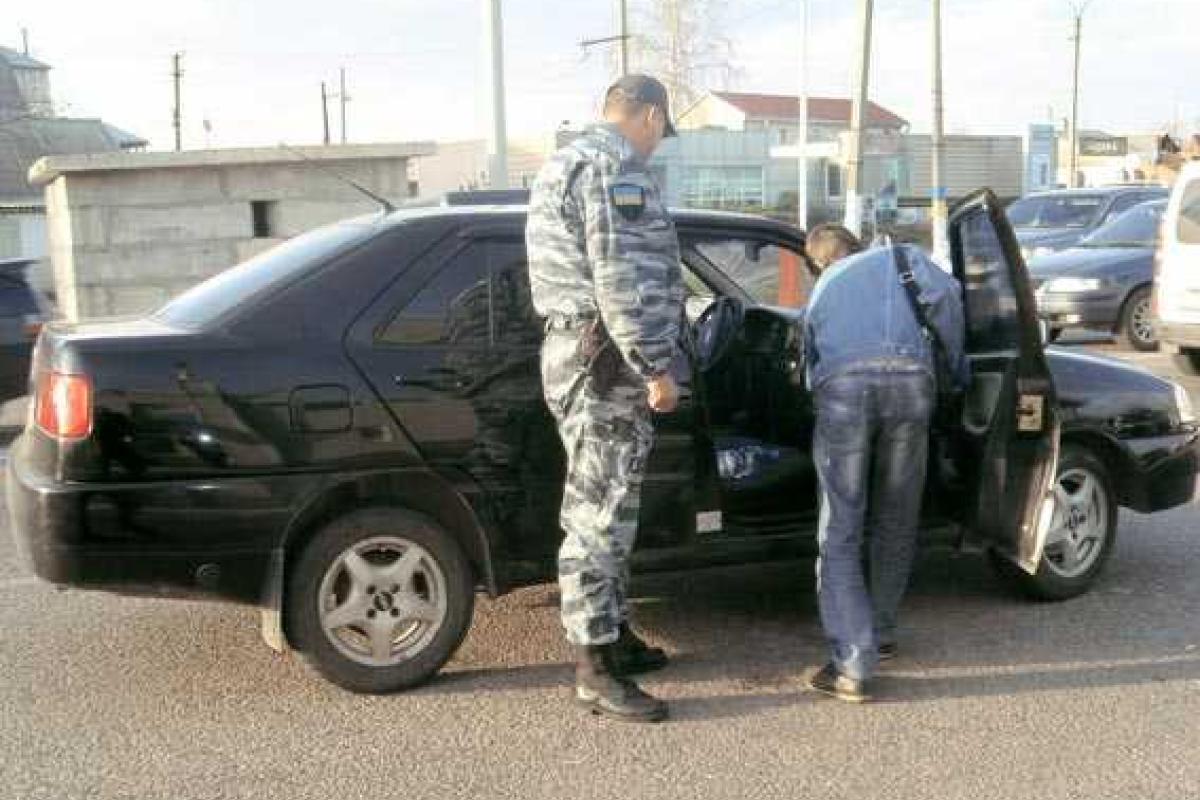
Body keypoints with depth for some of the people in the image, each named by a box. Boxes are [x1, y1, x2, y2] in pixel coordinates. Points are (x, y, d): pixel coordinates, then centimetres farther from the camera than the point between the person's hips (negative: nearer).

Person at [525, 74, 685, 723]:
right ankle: (595, 669, -2)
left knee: (610, 507, 17)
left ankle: (613, 631, 29)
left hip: (590, 356, 11)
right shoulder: (615, 167, -12)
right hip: (606, 361, -11)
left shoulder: (571, 161, 22)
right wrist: (657, 368, -17)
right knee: (598, 512, -7)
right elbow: (620, 280, -20)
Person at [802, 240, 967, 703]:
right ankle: (881, 633, 33)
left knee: (841, 533, 4)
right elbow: (943, 294, 8)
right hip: (910, 379, 0)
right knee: (895, 523, 18)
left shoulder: (822, 285, 35)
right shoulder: (900, 256, 29)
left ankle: (853, 667, -3)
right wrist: (957, 366, 19)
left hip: (842, 386, 0)